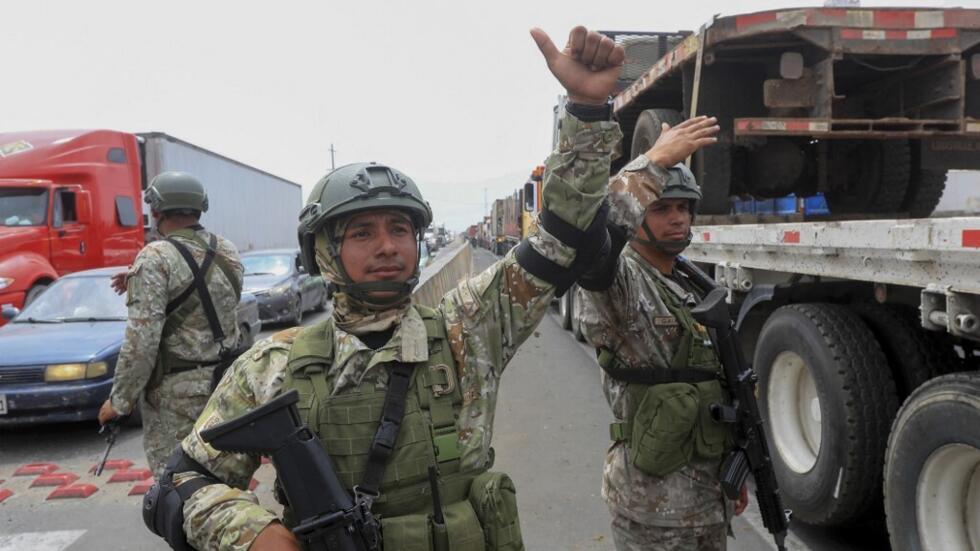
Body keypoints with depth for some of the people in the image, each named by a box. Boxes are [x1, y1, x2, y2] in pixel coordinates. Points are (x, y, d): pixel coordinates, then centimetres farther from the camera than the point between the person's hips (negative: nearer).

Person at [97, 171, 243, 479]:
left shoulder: (155, 259, -14)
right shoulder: (228, 252, 5)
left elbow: (141, 341, -18)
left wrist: (119, 401, -9)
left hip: (176, 391, -6)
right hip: (225, 384, 7)